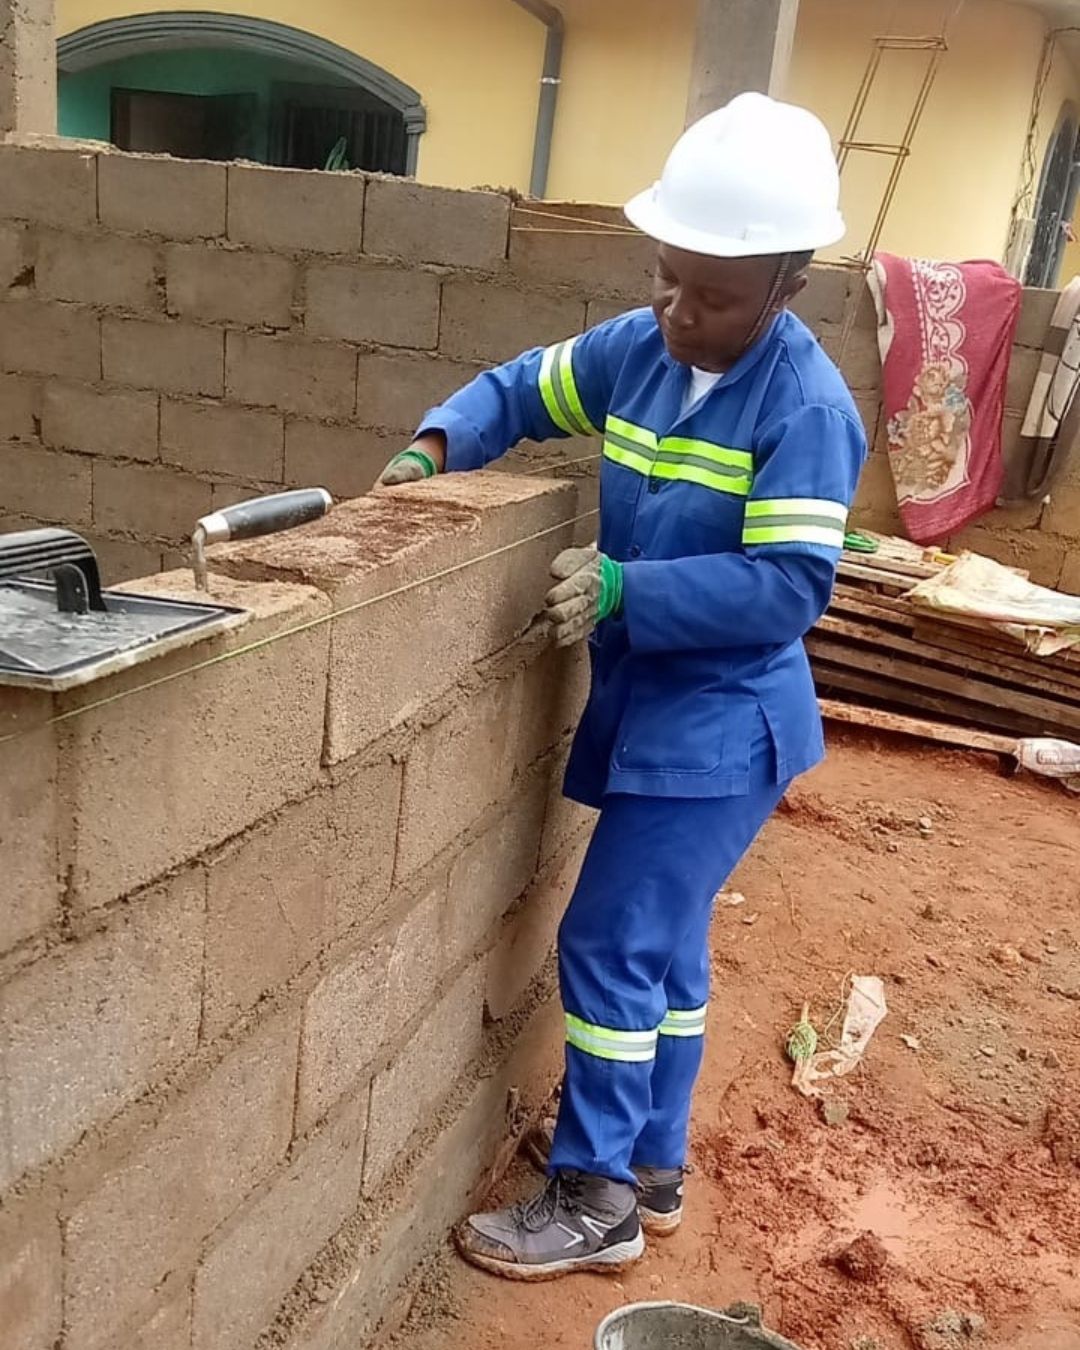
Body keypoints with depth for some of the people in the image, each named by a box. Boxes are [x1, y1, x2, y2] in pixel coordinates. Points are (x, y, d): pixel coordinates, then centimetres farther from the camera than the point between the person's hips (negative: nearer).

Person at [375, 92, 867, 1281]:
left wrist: (622, 588, -29)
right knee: (662, 943, 17)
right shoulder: (637, 348, 2)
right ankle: (650, 1167, 34)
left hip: (720, 727, -8)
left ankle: (594, 1203, 13)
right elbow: (522, 388, 13)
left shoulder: (807, 409, -19)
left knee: (609, 945, -5)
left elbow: (785, 588, -24)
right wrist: (436, 444, -6)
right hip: (646, 709, 8)